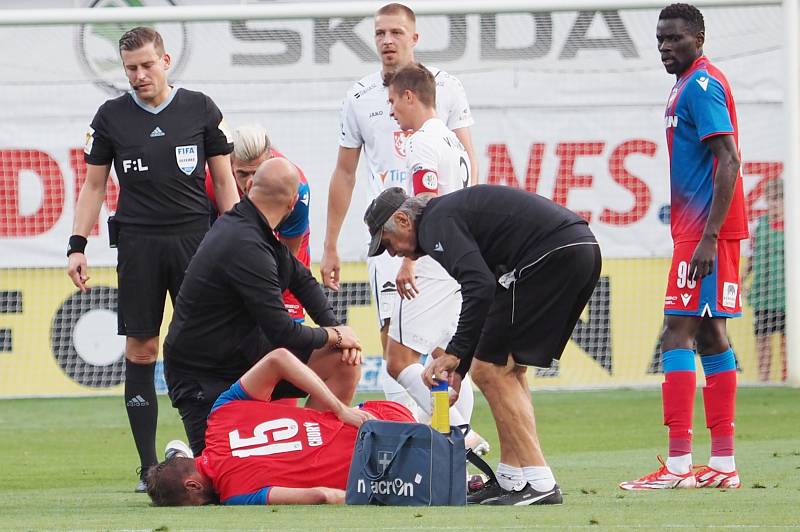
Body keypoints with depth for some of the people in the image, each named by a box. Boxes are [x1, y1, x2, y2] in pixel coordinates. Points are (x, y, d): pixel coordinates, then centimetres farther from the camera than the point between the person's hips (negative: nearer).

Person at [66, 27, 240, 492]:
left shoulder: (200, 109, 6)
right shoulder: (112, 116, 8)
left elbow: (224, 180, 9)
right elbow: (94, 185, 13)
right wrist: (77, 245, 4)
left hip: (195, 239, -1)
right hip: (137, 242, 1)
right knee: (140, 351, -1)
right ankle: (149, 466, 3)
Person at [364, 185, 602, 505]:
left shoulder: (436, 223, -3)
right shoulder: (454, 211, 28)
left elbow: (480, 287, -19)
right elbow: (481, 289, 33)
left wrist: (454, 354, -15)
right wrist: (458, 369, 31)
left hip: (552, 256, -10)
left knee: (490, 369, -3)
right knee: (508, 367, 20)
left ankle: (538, 482, -6)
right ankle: (511, 479, 19)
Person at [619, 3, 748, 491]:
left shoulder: (701, 85, -13)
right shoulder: (692, 85, 18)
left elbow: (728, 162, -20)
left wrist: (708, 237, -24)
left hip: (705, 230, -10)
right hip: (699, 230, 10)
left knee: (677, 336, -12)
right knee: (710, 336, 10)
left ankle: (679, 464, -15)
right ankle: (723, 464, 12)